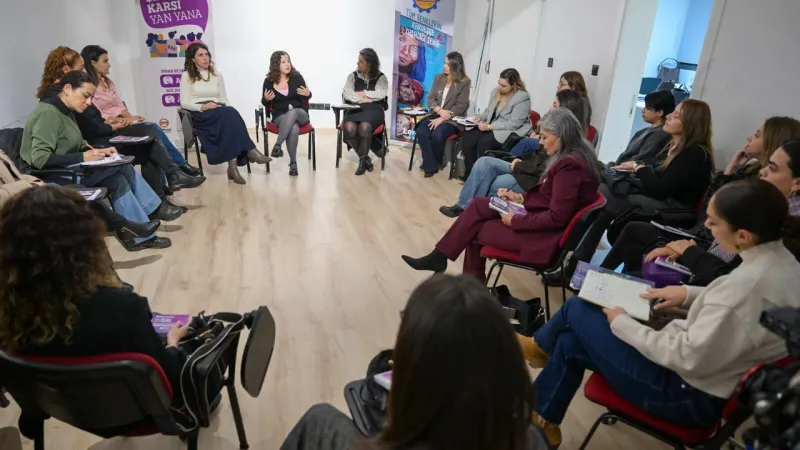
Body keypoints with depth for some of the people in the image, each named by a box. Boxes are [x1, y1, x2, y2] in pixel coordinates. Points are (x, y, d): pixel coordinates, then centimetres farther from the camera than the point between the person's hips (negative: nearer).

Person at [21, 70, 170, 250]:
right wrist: (82, 158, -25)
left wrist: (98, 151, -3)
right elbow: (39, 159, -24)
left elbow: (76, 146, 17)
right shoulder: (48, 113, -18)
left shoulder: (66, 112, 11)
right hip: (51, 177, -9)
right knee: (121, 165, -19)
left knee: (118, 180, -14)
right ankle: (154, 209, -6)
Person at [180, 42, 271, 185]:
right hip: (200, 115, -4)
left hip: (221, 114, 4)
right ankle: (250, 151, -40)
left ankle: (233, 165, -45)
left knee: (228, 114, -36)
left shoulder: (217, 75, 20)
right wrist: (202, 107, -17)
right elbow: (184, 103, 1)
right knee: (230, 113, -35)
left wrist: (220, 107, -5)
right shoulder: (187, 76, 8)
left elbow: (224, 99, 18)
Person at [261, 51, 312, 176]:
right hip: (280, 116, 0)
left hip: (300, 113, 0)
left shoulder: (297, 77, -1)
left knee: (292, 112, -38)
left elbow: (307, 97, 8)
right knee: (294, 128, -35)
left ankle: (277, 145, -39)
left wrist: (307, 94, -16)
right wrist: (266, 99, -12)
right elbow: (266, 104, 11)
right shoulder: (269, 81, 0)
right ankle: (293, 162, -29)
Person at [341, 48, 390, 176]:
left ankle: (363, 159, -19)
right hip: (355, 109, 2)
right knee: (349, 128, -32)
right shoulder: (352, 76, 15)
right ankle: (365, 158, -13)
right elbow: (346, 93, -1)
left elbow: (380, 95, -8)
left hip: (373, 110, -2)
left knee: (364, 127, -37)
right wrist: (361, 99, -13)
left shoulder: (381, 77, 10)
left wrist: (361, 93, -1)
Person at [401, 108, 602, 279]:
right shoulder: (575, 157, 6)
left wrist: (515, 221, -18)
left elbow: (556, 217, -27)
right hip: (540, 222, 10)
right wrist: (521, 198, 5)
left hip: (542, 236, -9)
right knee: (478, 205, 1)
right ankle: (439, 256, 7)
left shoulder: (569, 166, -25)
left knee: (475, 230, 2)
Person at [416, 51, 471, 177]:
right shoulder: (439, 78, 10)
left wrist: (442, 119, -19)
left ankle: (436, 163, -3)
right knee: (421, 132, -24)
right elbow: (430, 98, 6)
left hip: (453, 119, -4)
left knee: (437, 135, -32)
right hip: (436, 115, 5)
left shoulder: (465, 82, -5)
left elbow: (461, 106, -11)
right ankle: (430, 166, -16)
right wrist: (439, 110, -16)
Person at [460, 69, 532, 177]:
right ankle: (471, 173, -4)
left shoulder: (522, 98, -17)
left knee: (483, 143, -32)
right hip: (491, 127, 8)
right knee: (466, 140, -16)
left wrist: (489, 126, -23)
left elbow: (513, 124, -21)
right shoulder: (496, 91, 6)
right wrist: (480, 117, -2)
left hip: (511, 132, -7)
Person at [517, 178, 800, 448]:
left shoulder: (747, 283, -32)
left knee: (577, 309, 0)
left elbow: (687, 358, -28)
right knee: (570, 343, 11)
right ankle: (540, 418, 31)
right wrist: (690, 295, 4)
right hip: (712, 376, 9)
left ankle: (541, 347, 31)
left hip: (692, 395, -9)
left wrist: (621, 323, -15)